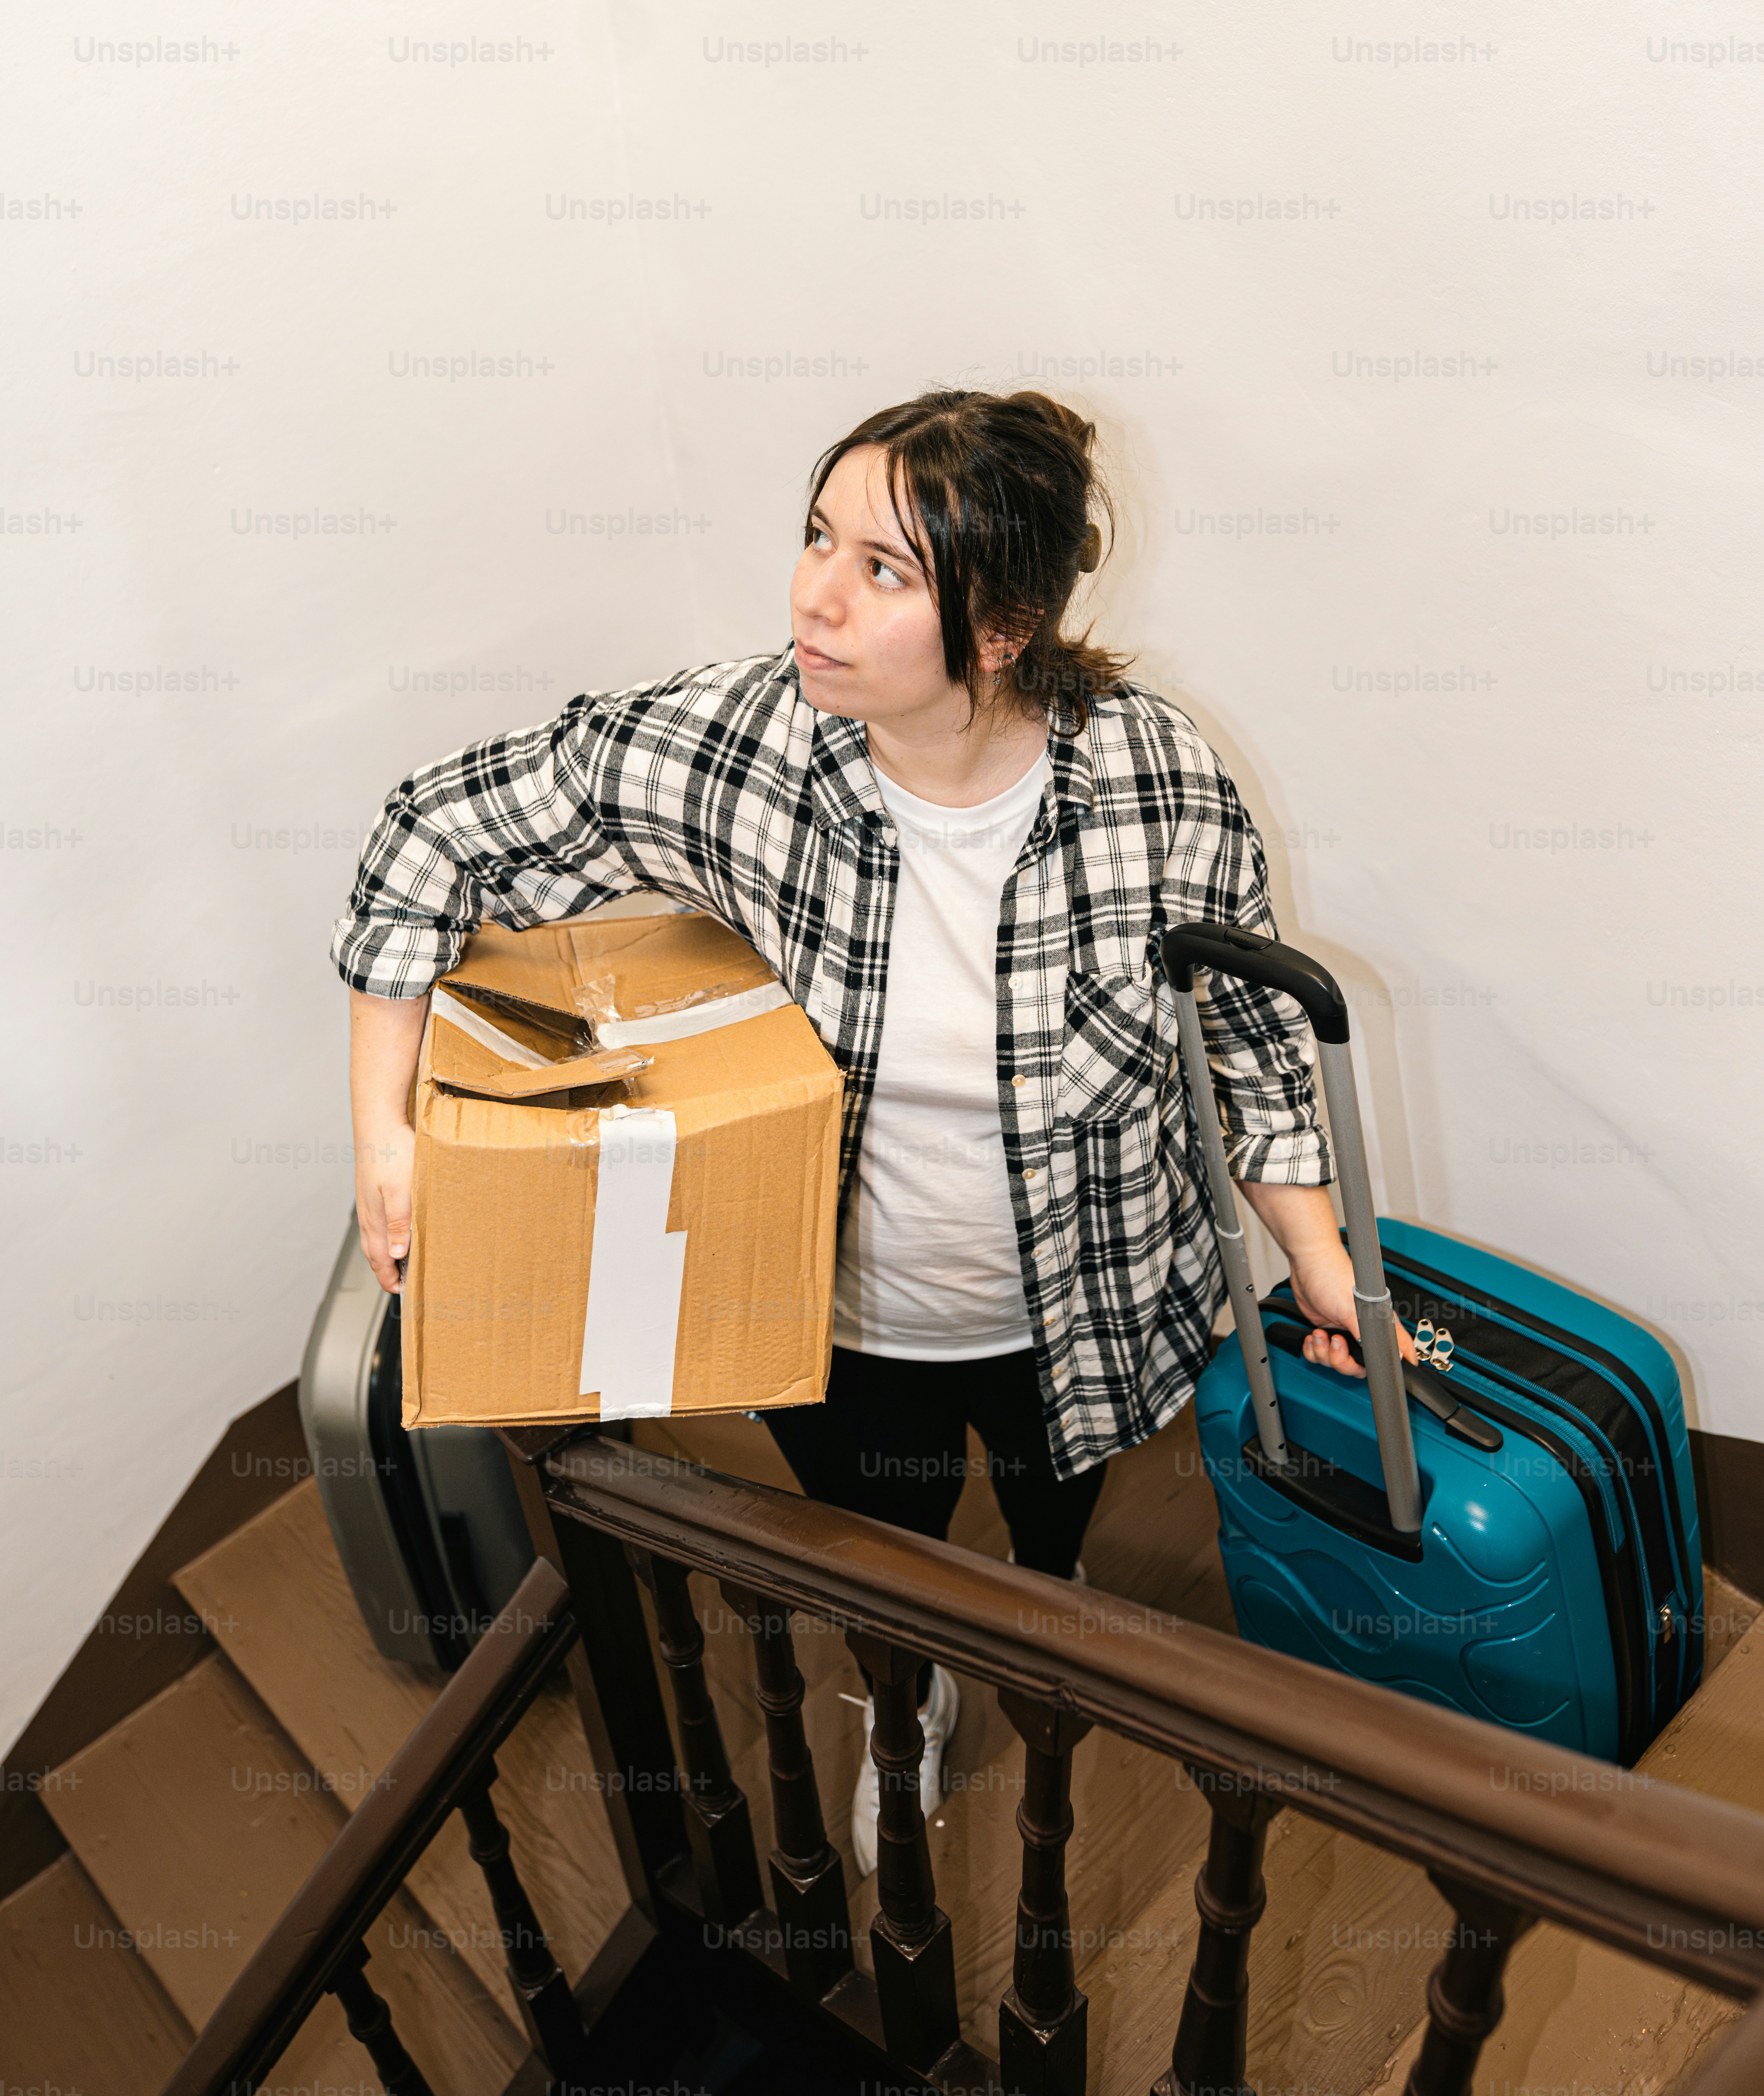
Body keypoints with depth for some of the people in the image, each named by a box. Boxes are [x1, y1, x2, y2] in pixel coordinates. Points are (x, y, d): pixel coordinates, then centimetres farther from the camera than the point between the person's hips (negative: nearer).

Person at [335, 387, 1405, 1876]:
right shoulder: (723, 748, -27)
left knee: (1056, 1514, 33)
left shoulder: (1159, 780, -26)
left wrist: (1321, 1265, -8)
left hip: (1079, 1309, 0)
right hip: (841, 1321, 1)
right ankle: (912, 1701, 67)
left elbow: (1253, 1023, -9)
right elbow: (445, 833, -15)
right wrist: (385, 1124, -20)